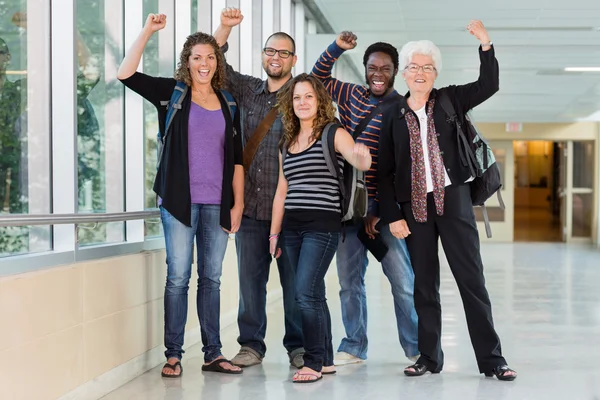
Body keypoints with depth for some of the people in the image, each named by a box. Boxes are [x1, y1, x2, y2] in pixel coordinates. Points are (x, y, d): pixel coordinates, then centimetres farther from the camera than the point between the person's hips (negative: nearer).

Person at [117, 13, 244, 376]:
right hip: (180, 201, -3)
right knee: (178, 277, -2)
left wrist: (238, 202, 6)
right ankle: (173, 355, 4)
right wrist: (148, 32, -13)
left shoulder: (227, 104, 12)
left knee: (212, 278, 8)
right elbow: (126, 74, -9)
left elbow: (236, 157, 12)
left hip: (217, 204, 3)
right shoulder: (172, 93, 3)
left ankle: (213, 353, 15)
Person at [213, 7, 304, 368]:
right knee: (250, 279, 7)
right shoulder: (247, 89, 12)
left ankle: (298, 346, 13)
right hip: (250, 205, 3)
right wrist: (225, 28, -1)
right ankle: (252, 345, 17)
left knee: (294, 280, 2)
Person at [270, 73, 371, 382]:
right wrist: (274, 232, 14)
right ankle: (326, 360, 18)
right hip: (292, 227, 6)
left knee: (306, 293, -13)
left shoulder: (333, 134, -3)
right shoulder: (287, 142, 15)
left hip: (322, 226, -6)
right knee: (313, 295, 10)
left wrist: (362, 156, -44)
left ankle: (314, 363, -3)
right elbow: (281, 191, 16)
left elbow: (360, 163, -20)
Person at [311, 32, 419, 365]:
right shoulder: (353, 95, 10)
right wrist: (336, 48, 6)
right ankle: (354, 347, 18)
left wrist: (381, 210, -13)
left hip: (383, 204, -4)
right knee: (349, 279, 8)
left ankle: (417, 348, 8)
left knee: (402, 279, -4)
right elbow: (318, 77, 24)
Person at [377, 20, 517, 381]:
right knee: (425, 285, 7)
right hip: (414, 207, 1)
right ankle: (429, 357, 16)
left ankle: (491, 358, 4)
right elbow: (385, 172, 6)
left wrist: (485, 44, -17)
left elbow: (489, 85, -6)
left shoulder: (449, 100, 6)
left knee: (472, 279, -1)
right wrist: (392, 216, 0)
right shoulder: (394, 117, 6)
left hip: (453, 201, -1)